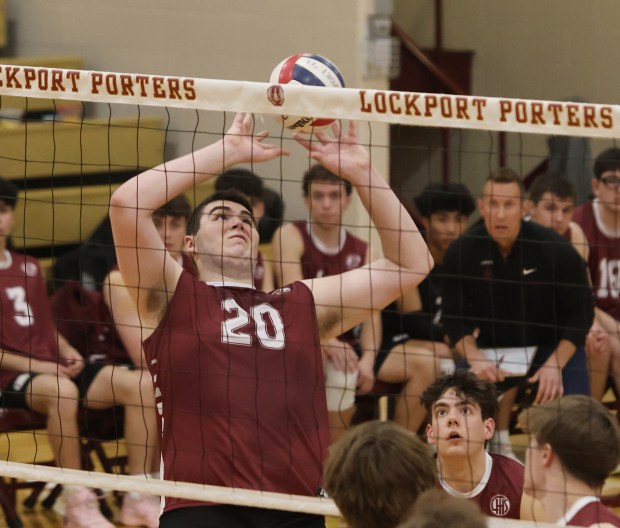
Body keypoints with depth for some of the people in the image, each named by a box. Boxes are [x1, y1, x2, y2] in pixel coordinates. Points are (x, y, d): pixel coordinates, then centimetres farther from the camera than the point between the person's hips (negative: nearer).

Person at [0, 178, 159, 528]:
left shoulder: (29, 268, 19)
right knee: (62, 391, -41)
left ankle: (139, 498, -16)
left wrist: (68, 354, 4)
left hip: (56, 369, 7)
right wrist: (35, 366, -15)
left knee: (141, 385, -16)